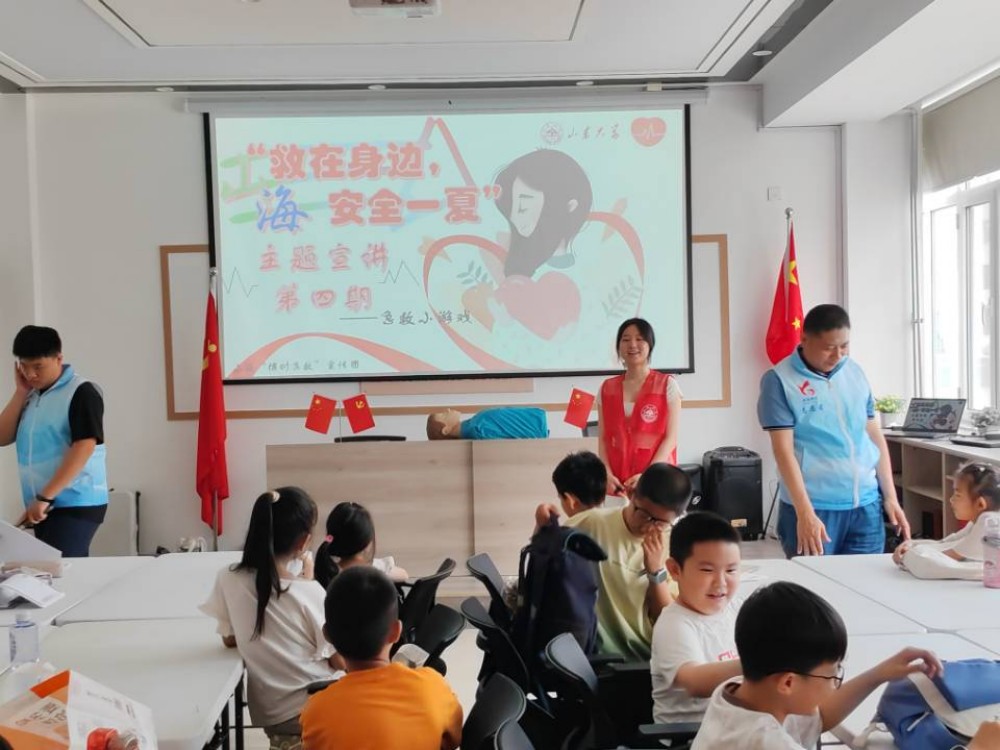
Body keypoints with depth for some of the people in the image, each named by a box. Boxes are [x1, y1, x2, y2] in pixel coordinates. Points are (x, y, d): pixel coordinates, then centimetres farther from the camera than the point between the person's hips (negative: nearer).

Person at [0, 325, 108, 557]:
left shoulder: (81, 392, -9)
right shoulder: (32, 396, 13)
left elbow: (84, 447, -18)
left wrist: (44, 497, -20)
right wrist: (21, 392, 2)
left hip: (77, 504, -7)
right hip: (43, 506, 7)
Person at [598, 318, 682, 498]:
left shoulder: (667, 384, 1)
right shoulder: (607, 388, 9)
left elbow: (671, 438, -4)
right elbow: (603, 438, 9)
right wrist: (607, 474, -6)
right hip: (617, 481, 2)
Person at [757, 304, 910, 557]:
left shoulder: (855, 373, 8)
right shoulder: (779, 380, -8)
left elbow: (875, 436, 14)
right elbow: (784, 450, -12)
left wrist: (891, 498, 10)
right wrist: (805, 514, -18)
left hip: (866, 504, 5)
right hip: (814, 507, -4)